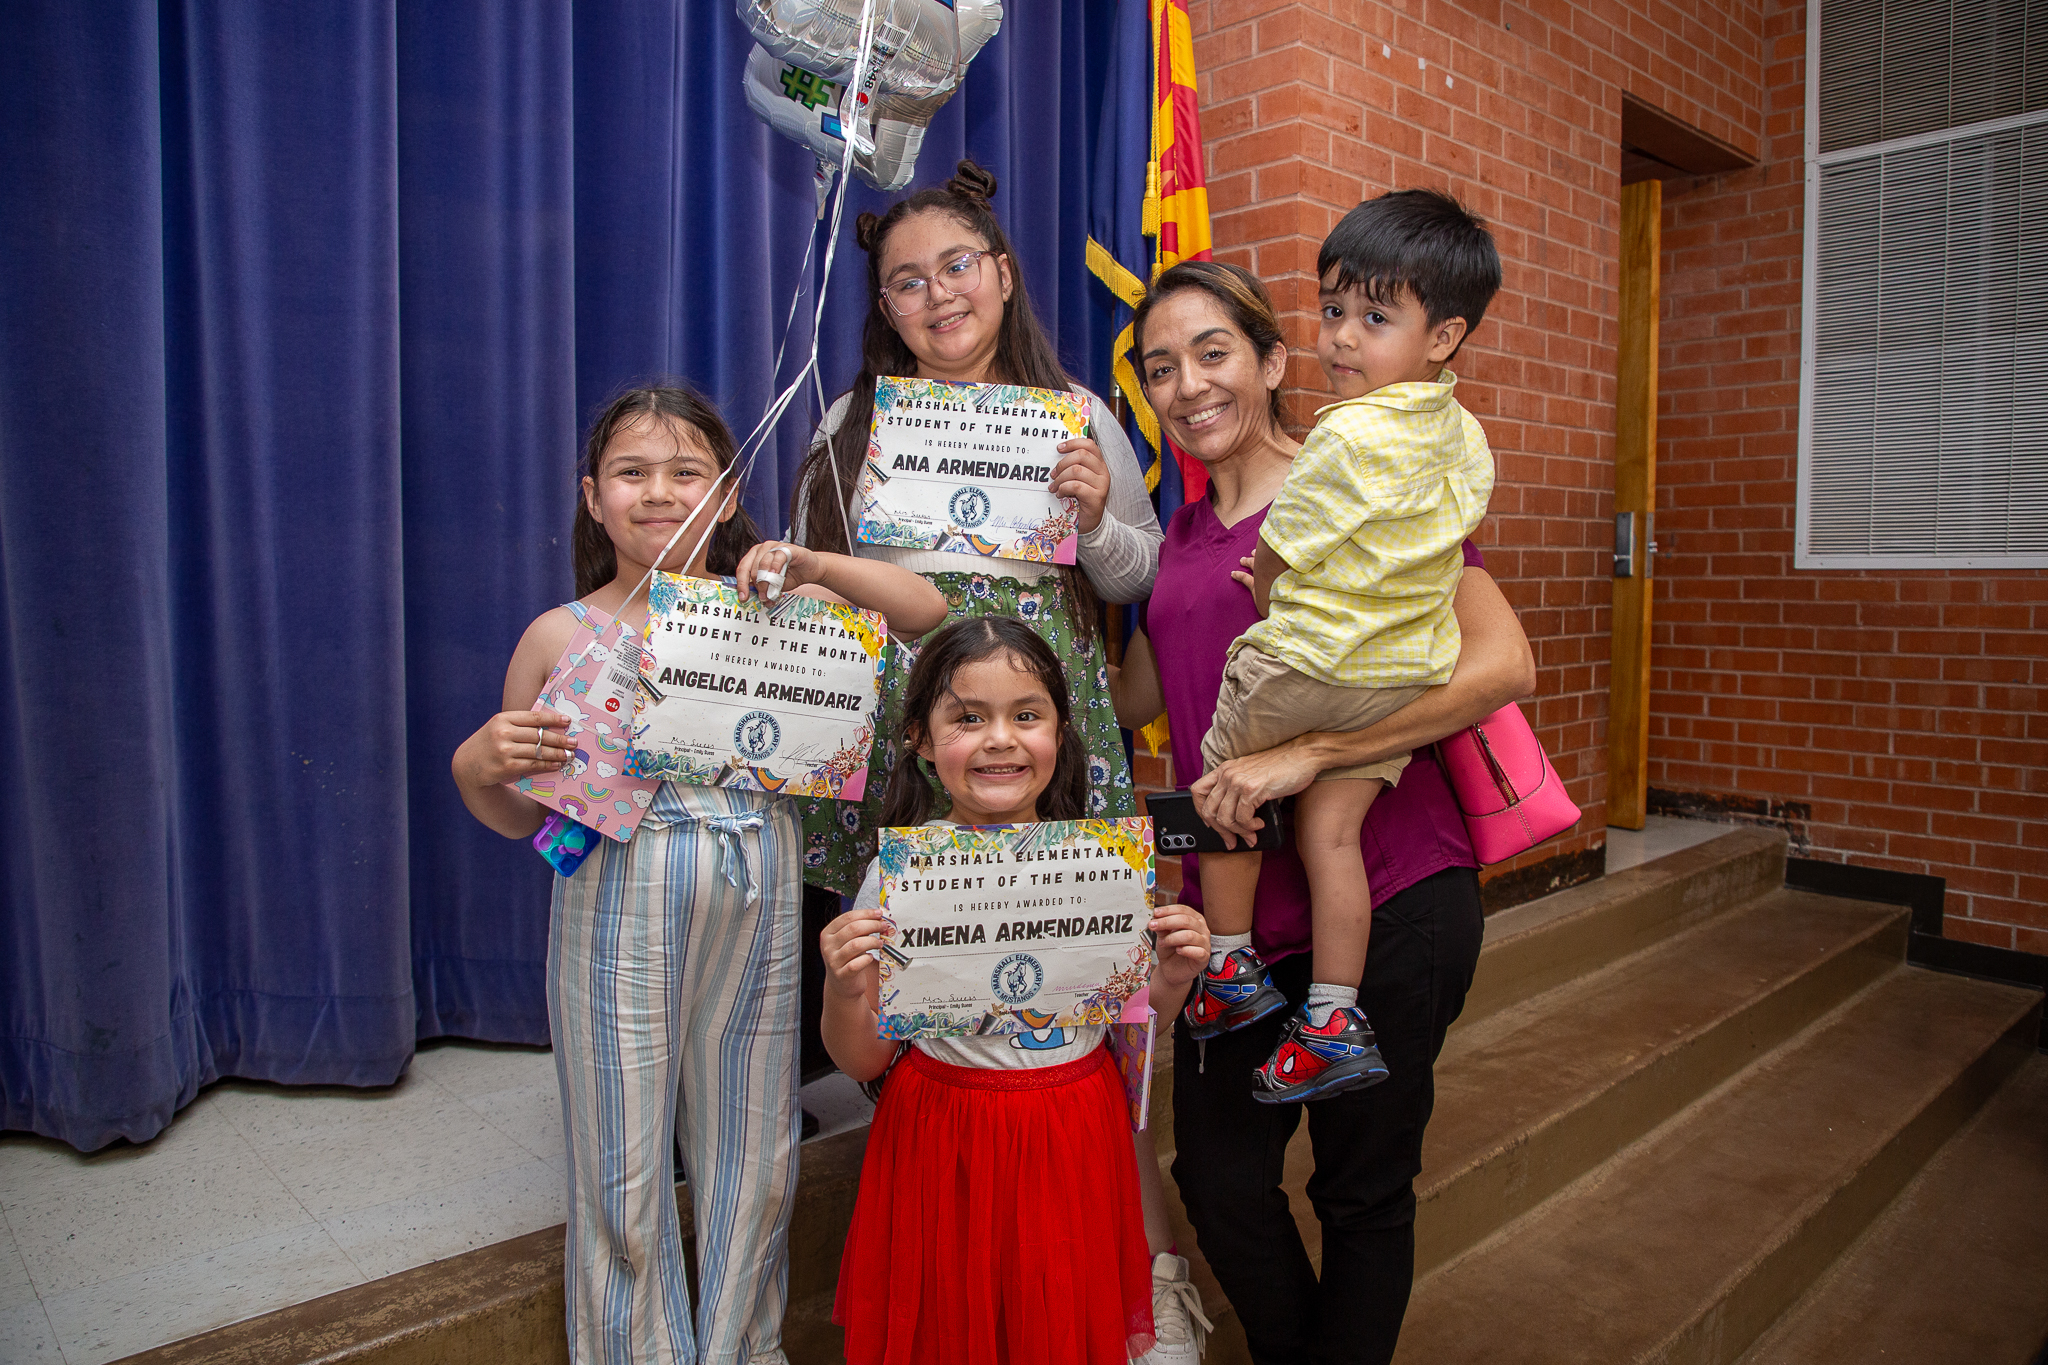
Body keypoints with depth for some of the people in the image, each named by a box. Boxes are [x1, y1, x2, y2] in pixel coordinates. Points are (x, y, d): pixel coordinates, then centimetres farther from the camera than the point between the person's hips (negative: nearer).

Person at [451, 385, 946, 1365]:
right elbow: (520, 817, 7)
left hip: (756, 911, 2)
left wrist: (812, 566, -14)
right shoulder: (560, 636, 0)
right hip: (618, 915, -1)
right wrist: (475, 766, -14)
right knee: (623, 1173, 10)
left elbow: (928, 613, -1)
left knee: (756, 1157, 15)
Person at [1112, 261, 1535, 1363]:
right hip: (1237, 909, 6)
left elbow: (1503, 663, -18)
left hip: (1388, 902, -6)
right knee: (1219, 1177, 15)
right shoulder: (1181, 538, 12)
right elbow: (1131, 699, 18)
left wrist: (1304, 753, -24)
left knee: (1363, 1191, 12)